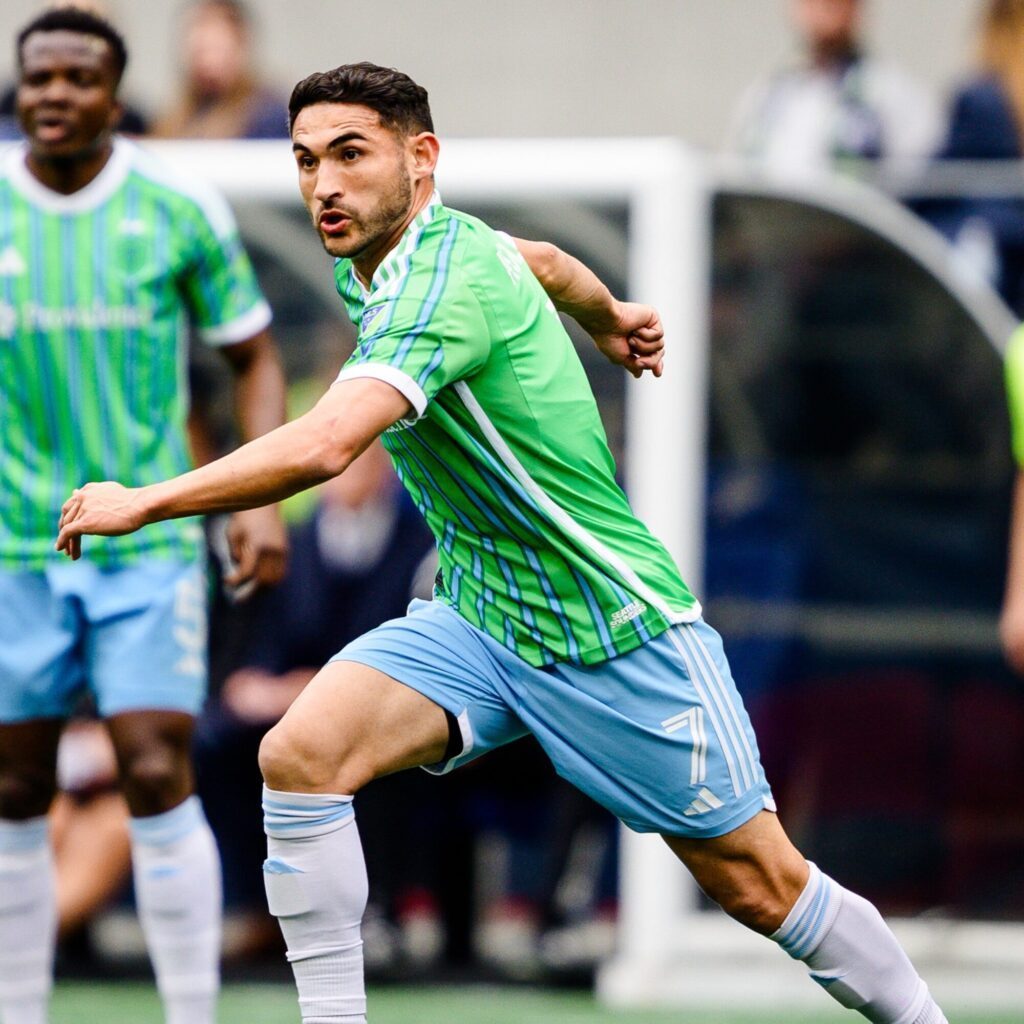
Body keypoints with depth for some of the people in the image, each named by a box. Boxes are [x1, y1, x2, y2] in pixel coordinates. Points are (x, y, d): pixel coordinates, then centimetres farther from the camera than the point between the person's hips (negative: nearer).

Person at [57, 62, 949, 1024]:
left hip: (616, 633, -8)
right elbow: (545, 260, 24)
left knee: (763, 888, 1)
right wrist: (608, 316, 45)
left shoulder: (447, 280, -26)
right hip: (477, 617, 8)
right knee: (300, 754, -17)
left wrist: (143, 502, -35)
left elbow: (325, 445, -40)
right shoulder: (377, 262, 2)